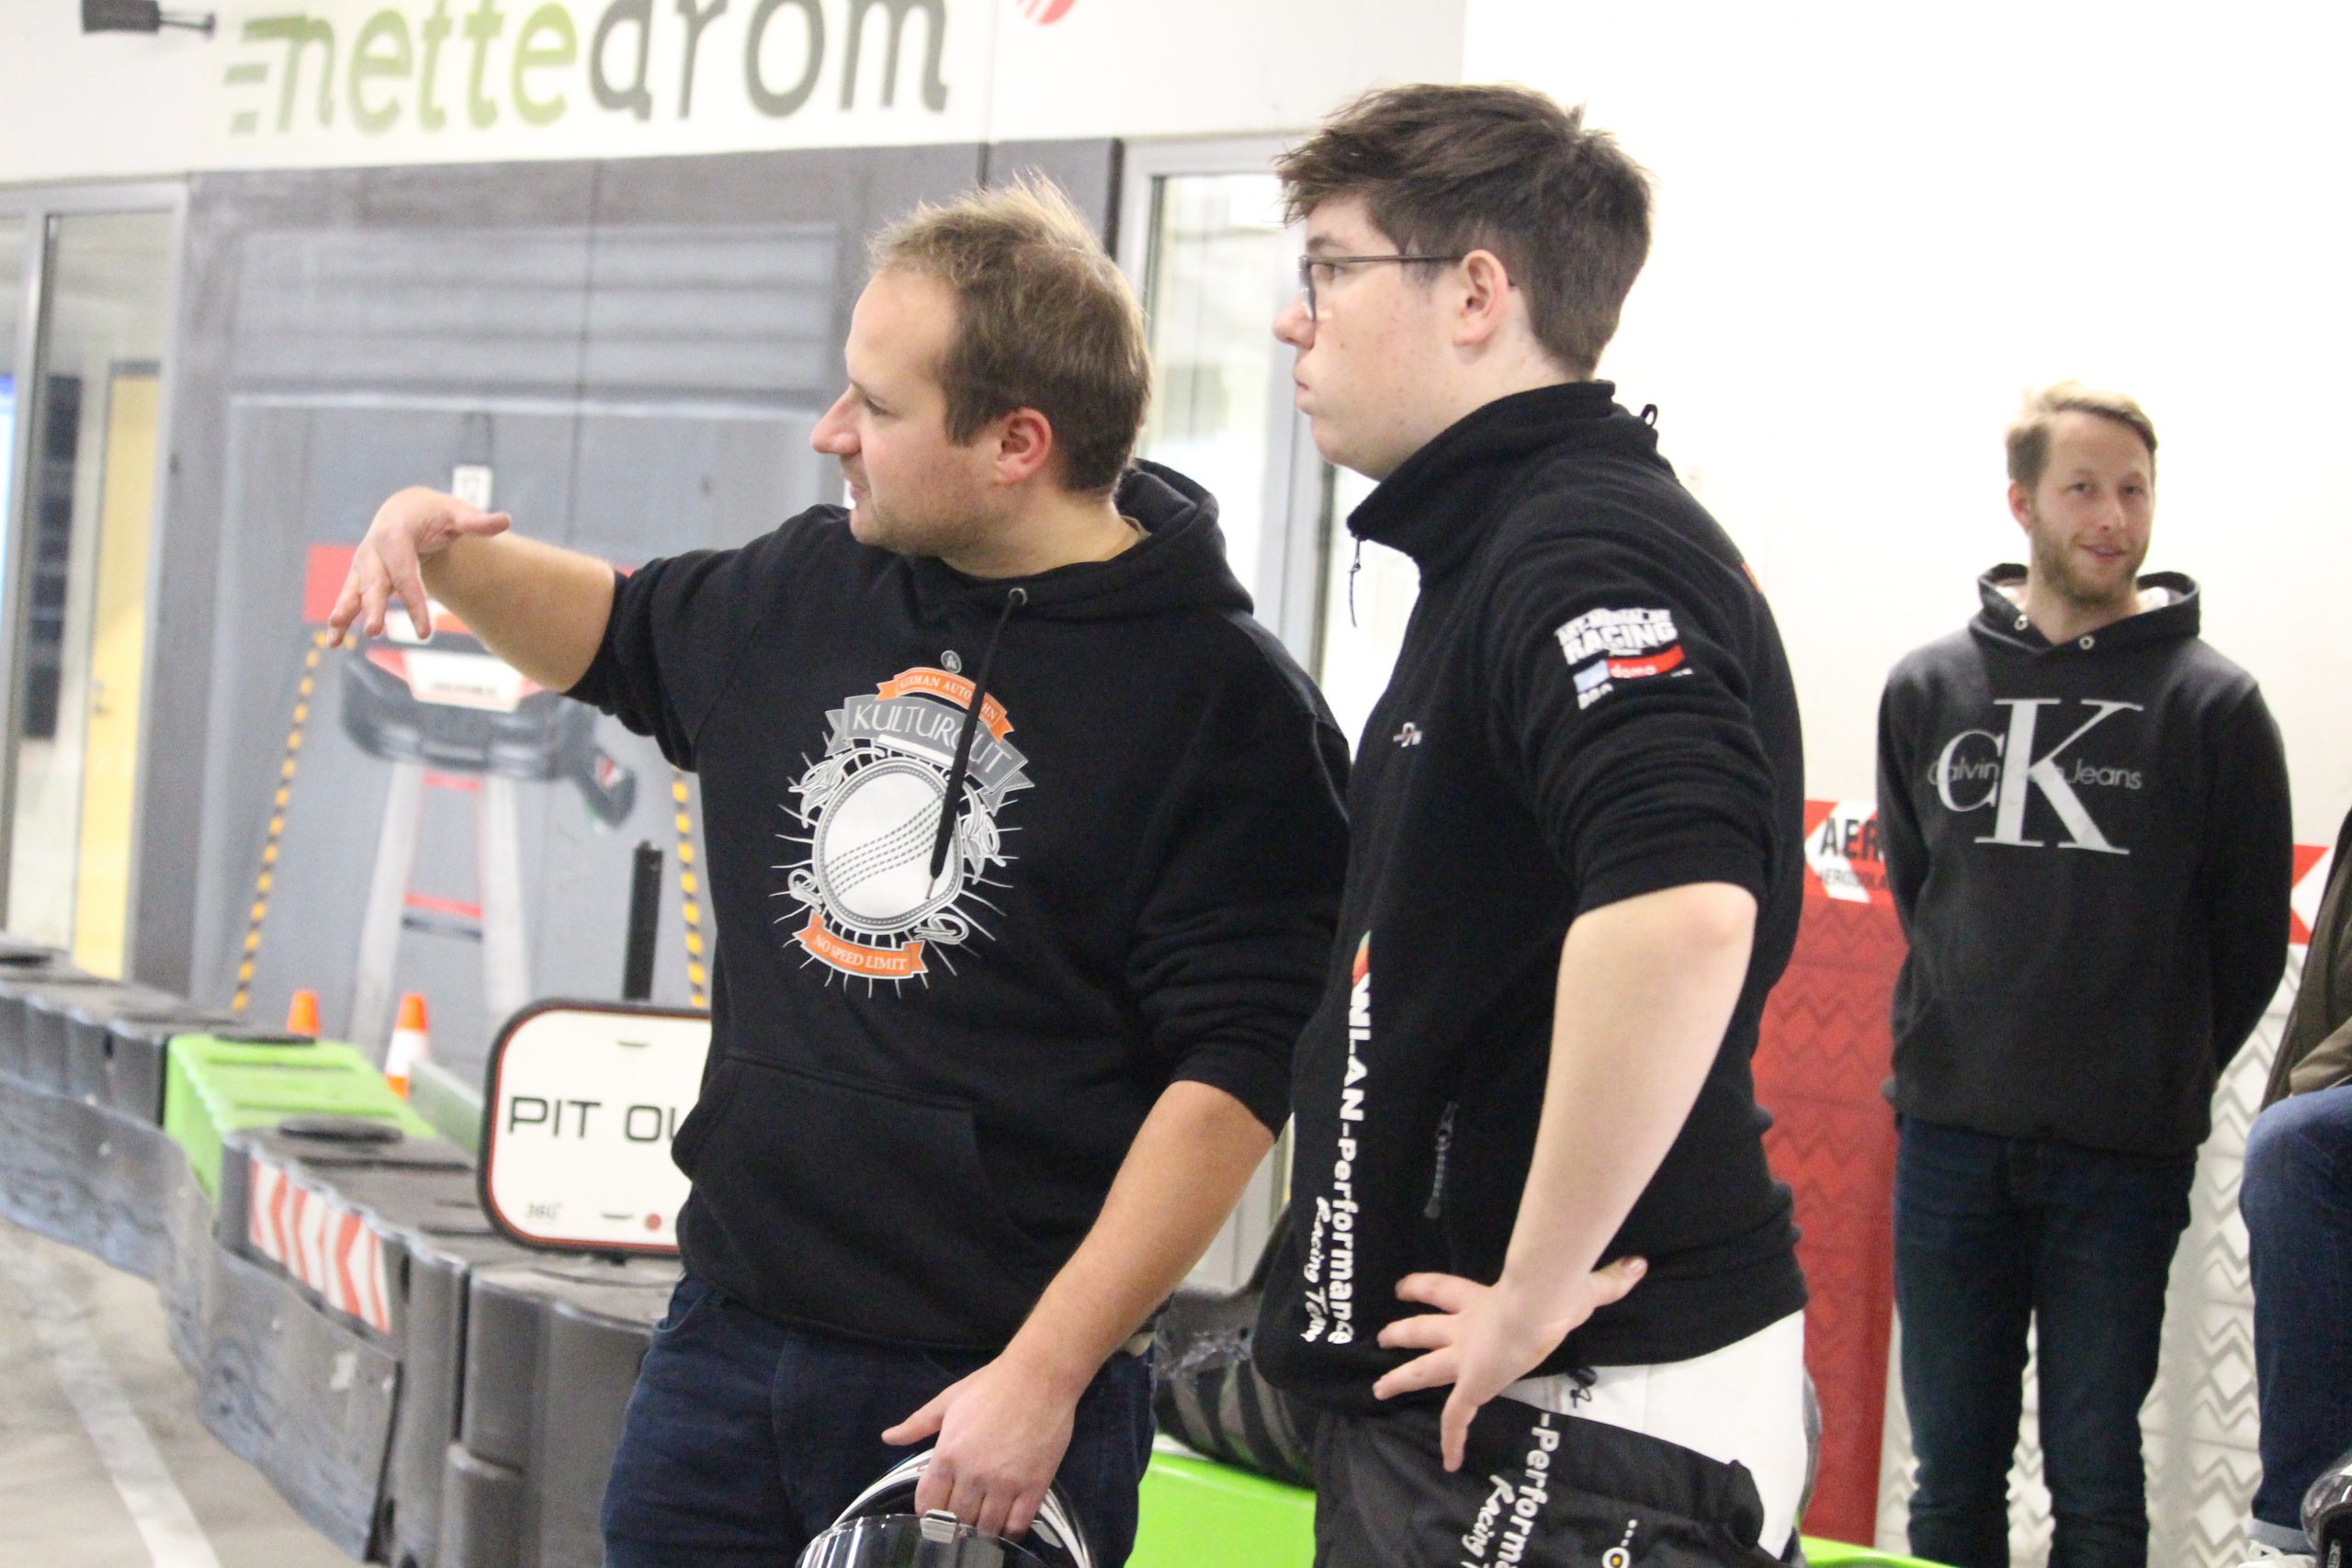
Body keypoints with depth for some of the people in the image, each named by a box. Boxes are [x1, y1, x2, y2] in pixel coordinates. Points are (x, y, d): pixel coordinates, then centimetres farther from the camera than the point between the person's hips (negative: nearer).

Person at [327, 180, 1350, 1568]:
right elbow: (619, 638, 29)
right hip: (726, 1343, 6)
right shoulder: (807, 591, 8)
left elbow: (1238, 1071, -17)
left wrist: (1044, 1374, -21)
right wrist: (444, 548, 10)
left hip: (990, 1397, -6)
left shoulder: (1222, 703, -13)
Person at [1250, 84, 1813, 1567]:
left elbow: (1677, 914, -34)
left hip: (1575, 1425, -10)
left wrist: (1537, 1295, -25)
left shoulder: (1585, 549, -17)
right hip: (1456, 1394, 10)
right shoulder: (1500, 540, 16)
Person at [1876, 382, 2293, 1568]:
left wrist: (2165, 1080, 6)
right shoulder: (1926, 690, 4)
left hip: (2123, 1160, -2)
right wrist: (1957, 1040, 12)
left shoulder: (2213, 703, -3)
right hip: (1952, 1140, 2)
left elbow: (2250, 937, 3)